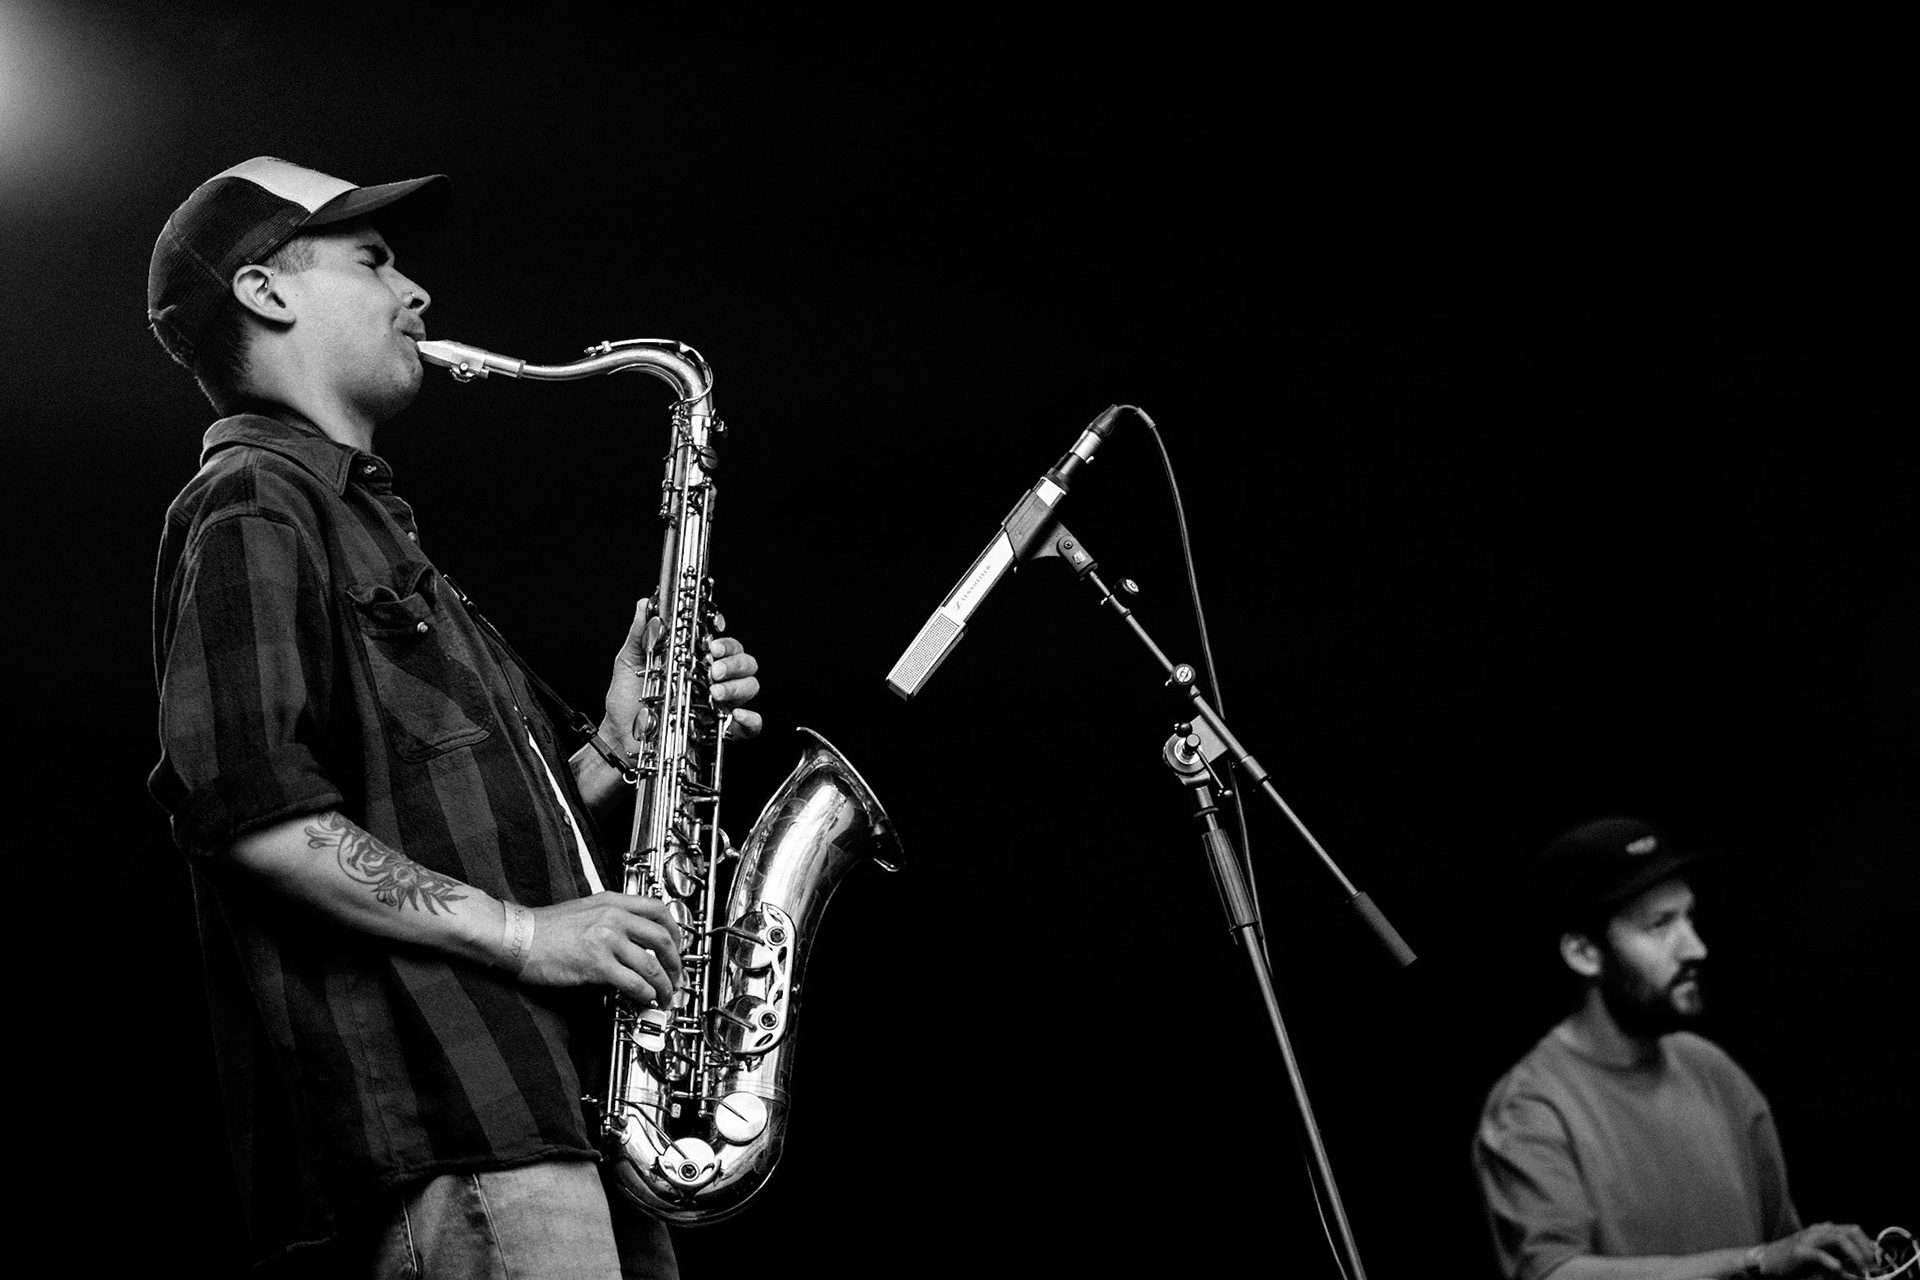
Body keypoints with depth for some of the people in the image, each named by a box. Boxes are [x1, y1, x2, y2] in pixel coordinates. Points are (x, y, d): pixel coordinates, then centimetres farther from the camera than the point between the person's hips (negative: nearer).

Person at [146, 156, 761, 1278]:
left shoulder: (367, 525, 29)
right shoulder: (250, 505, -2)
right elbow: (241, 799, -17)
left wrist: (616, 753, 11)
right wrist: (522, 932, -17)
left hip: (551, 1124, 10)